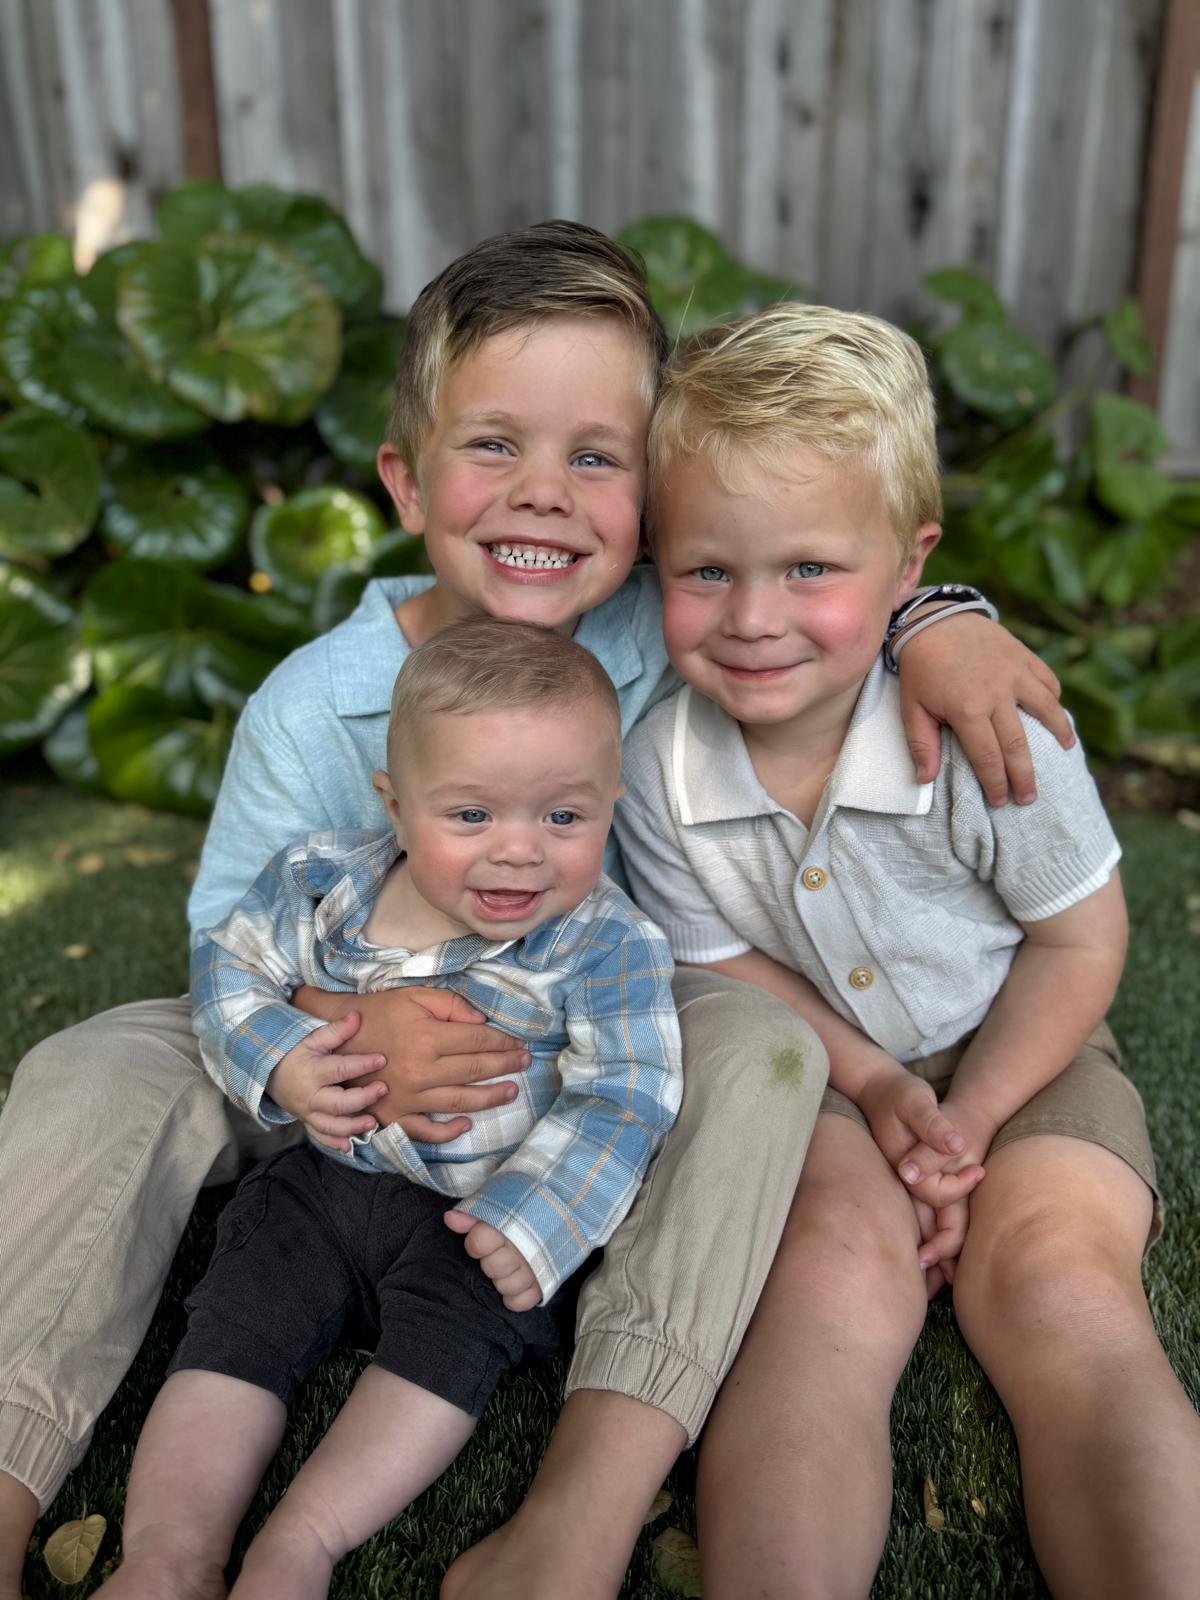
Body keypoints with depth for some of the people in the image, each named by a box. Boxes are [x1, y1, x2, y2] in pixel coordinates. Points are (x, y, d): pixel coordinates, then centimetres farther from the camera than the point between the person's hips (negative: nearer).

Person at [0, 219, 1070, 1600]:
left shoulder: (663, 634, -15)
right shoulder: (311, 710, -17)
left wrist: (932, 619, -25)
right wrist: (336, 1034, -32)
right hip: (348, 1093, 0)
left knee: (760, 1037, -29)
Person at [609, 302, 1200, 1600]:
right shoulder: (655, 771, -18)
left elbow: (1079, 941, -9)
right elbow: (723, 960, -4)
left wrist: (967, 1120, -14)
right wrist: (873, 1087, -16)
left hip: (1018, 1056, 0)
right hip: (818, 1067, 1)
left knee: (1057, 1277, -24)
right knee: (840, 1260, -26)